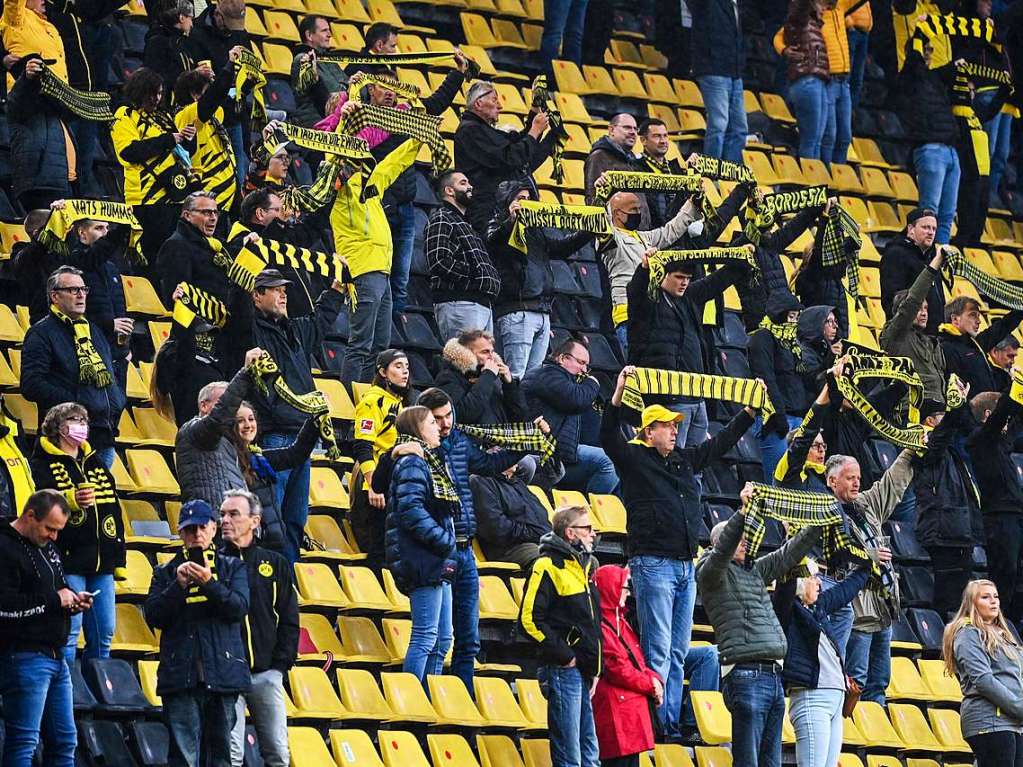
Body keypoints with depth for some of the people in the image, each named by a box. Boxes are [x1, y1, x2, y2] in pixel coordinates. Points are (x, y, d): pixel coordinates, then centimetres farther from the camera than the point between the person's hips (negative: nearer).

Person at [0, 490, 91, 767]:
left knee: (64, 741, 11)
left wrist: (73, 601, 9)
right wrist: (53, 600, -17)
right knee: (23, 742, -9)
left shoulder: (47, 548, 18)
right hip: (24, 658, -10)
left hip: (55, 657, 10)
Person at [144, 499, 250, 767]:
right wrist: (178, 586, -10)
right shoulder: (166, 572, 13)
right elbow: (153, 616, 3)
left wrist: (209, 583, -15)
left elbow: (239, 608, -2)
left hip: (223, 673, 1)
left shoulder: (232, 567, 13)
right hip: (181, 674, -1)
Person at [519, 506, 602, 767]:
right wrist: (563, 655, -15)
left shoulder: (586, 565, 18)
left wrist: (595, 667, 15)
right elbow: (530, 618, -15)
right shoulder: (548, 566, -8)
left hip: (585, 672, 8)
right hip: (563, 669, -8)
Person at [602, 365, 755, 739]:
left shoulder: (686, 459, 17)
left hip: (685, 567, 7)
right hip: (652, 564, -7)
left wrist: (751, 409, 24)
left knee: (678, 652, 8)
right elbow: (609, 436, -18)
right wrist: (619, 393, -29)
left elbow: (722, 442, 26)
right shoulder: (634, 459, -2)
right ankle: (656, 724, -9)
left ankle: (673, 723, 10)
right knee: (658, 651, -9)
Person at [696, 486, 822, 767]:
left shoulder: (755, 570, 22)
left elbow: (790, 552, 27)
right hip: (746, 677, -8)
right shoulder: (711, 572, 0)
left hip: (773, 677, 8)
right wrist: (743, 512, -28)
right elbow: (722, 549, -20)